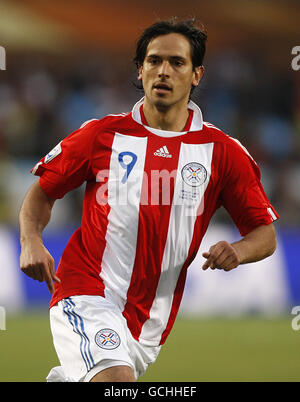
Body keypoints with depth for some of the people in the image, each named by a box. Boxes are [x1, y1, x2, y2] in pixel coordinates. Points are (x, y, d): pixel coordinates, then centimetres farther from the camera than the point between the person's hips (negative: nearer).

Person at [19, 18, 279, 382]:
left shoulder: (223, 152, 3)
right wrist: (31, 241, -9)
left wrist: (237, 251, -15)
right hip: (86, 295, -3)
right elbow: (43, 191, 11)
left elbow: (266, 234, 7)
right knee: (117, 380, -30)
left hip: (151, 321, 3)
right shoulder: (102, 134, 1)